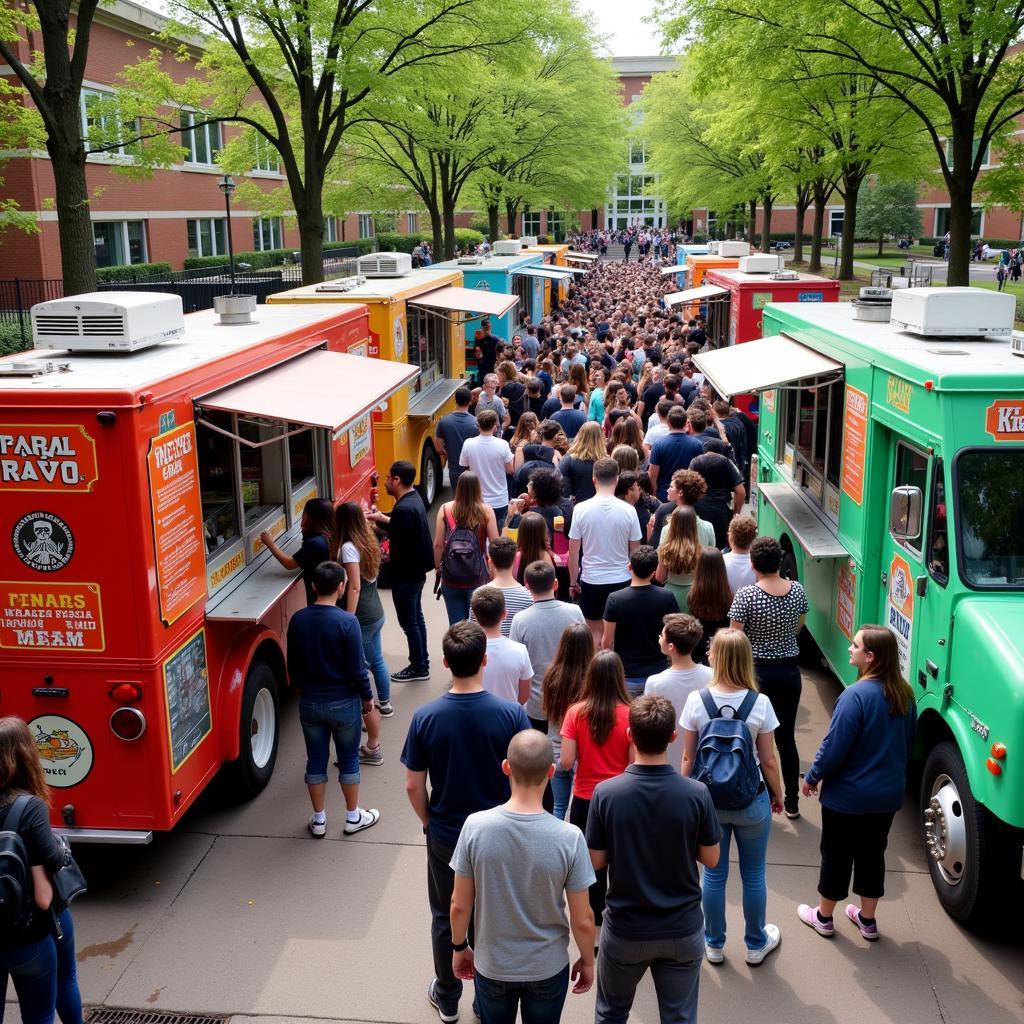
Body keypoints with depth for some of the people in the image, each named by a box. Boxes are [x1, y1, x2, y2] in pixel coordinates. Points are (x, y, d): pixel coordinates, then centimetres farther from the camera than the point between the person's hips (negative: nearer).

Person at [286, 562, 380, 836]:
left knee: (316, 760, 15)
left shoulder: (298, 620, -6)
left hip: (309, 702, 4)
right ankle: (353, 817, 26)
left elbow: (293, 665, 4)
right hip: (343, 702, -4)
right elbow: (357, 668, -16)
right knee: (349, 760, 13)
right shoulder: (347, 622, -20)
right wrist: (368, 697, 0)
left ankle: (319, 820, 26)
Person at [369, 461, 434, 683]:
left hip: (405, 574, -10)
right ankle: (422, 662, 32)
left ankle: (418, 668, 16)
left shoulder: (403, 509, -27)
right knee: (416, 617, 20)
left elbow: (399, 550, -26)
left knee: (408, 621, 4)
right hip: (417, 570, 10)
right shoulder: (413, 499, 3)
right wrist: (382, 519, 15)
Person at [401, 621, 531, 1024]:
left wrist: (429, 822, 9)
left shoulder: (425, 717, -17)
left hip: (445, 837, 1)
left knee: (446, 919, 22)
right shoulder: (512, 714, -20)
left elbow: (414, 786, -9)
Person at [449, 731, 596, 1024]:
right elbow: (582, 921, -14)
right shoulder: (569, 838, -25)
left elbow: (459, 905, -10)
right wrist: (587, 961, 5)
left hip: (491, 966, 1)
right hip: (548, 968, 0)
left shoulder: (475, 827, -22)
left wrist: (459, 947, 8)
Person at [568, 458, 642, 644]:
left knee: (596, 633, 11)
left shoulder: (581, 509, -10)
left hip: (591, 581, 0)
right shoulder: (628, 511, -8)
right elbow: (635, 552, 1)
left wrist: (573, 582, 7)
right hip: (622, 580, 0)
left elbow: (573, 552, -5)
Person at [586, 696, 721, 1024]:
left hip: (625, 929, 0)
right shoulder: (697, 794, -17)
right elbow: (711, 859, -5)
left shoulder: (605, 793, -18)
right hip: (683, 929, 0)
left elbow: (596, 862, -8)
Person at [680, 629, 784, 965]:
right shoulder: (760, 704, -15)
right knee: (753, 875, 17)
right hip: (752, 800, -1)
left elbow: (688, 757, -6)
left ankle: (714, 945, 30)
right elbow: (768, 760, -6)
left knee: (714, 875, 15)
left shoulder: (696, 701, -13)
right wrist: (778, 795, 11)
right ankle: (756, 944, 34)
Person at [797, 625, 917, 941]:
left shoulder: (856, 695, -26)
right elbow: (907, 742, 9)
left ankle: (823, 917, 28)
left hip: (847, 796, -6)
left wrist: (812, 778, -7)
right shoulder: (905, 695, -4)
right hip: (888, 793, 6)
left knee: (836, 856, 11)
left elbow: (834, 747, -22)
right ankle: (867, 919, 33)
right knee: (872, 853, 20)